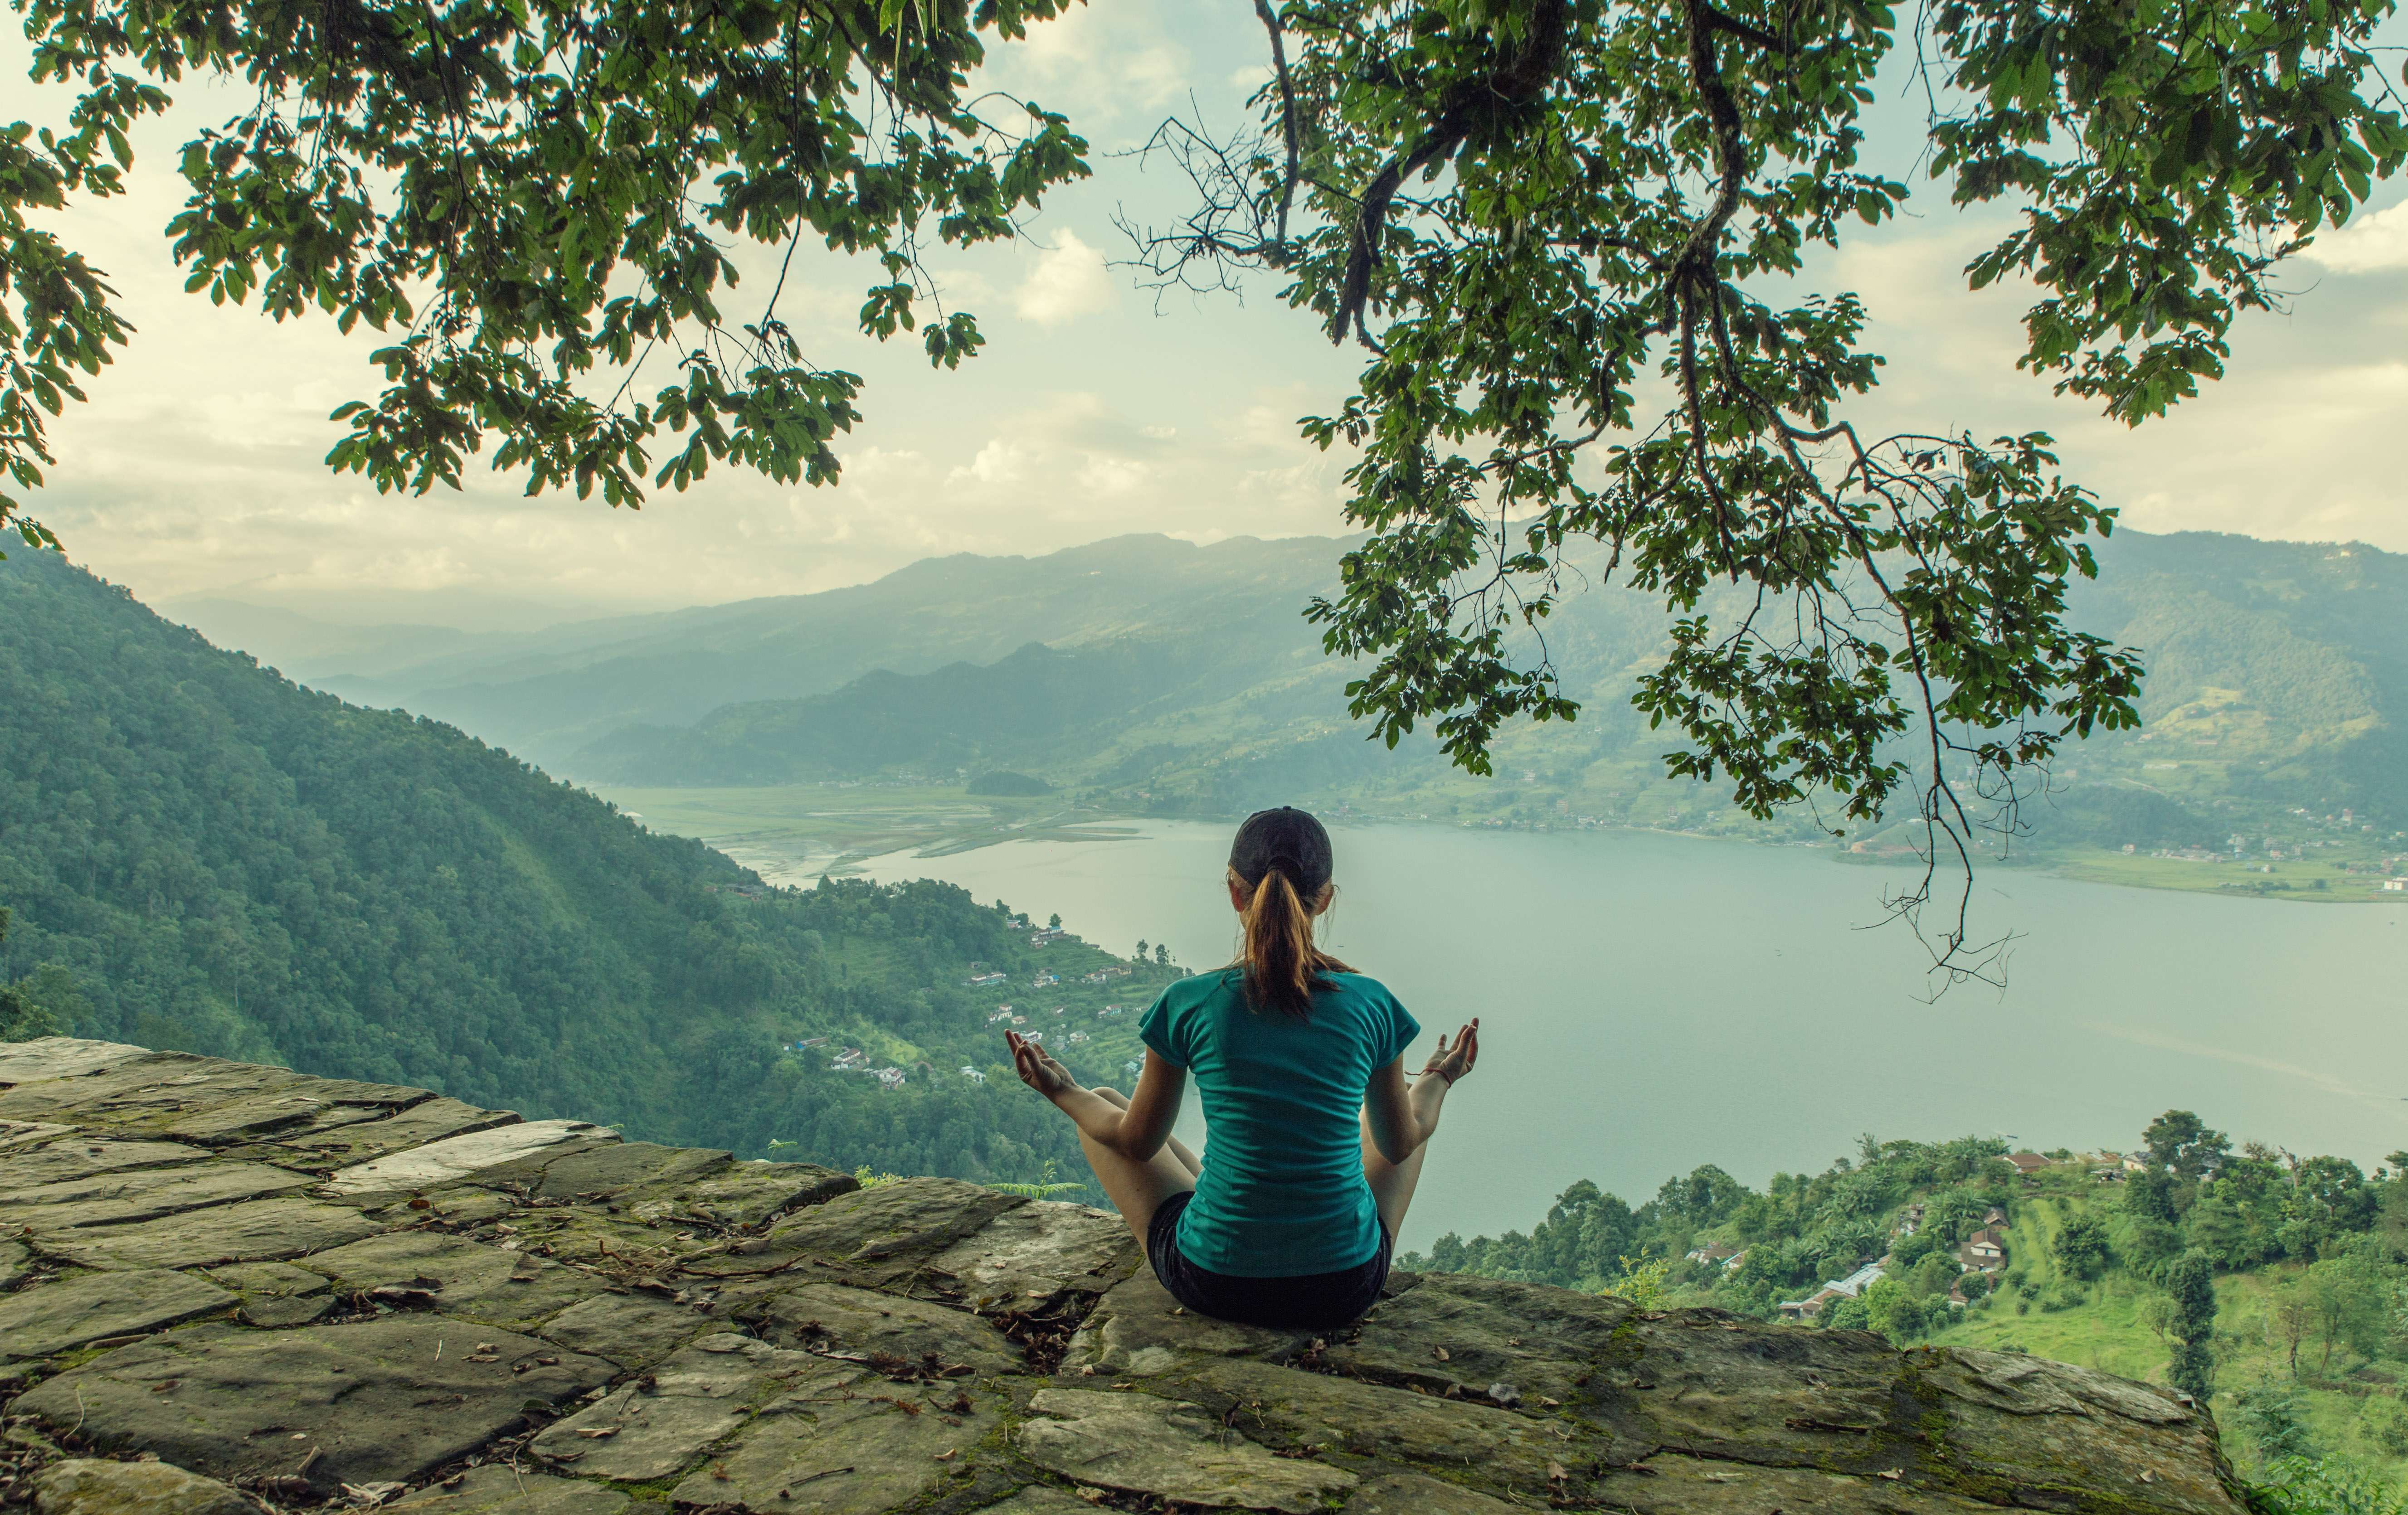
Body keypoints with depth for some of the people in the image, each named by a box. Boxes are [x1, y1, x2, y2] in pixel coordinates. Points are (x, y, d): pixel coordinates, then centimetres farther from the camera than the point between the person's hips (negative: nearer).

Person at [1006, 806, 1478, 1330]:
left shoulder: (1190, 1004, -12)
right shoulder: (1371, 1004, -9)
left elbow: (1137, 1141, 2)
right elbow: (1400, 1144, 7)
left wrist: (1062, 1092, 21)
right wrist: (1439, 1079, 29)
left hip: (1214, 1284, -1)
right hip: (1347, 1289, 2)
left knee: (1102, 1104, 23)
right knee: (1407, 1107, 29)